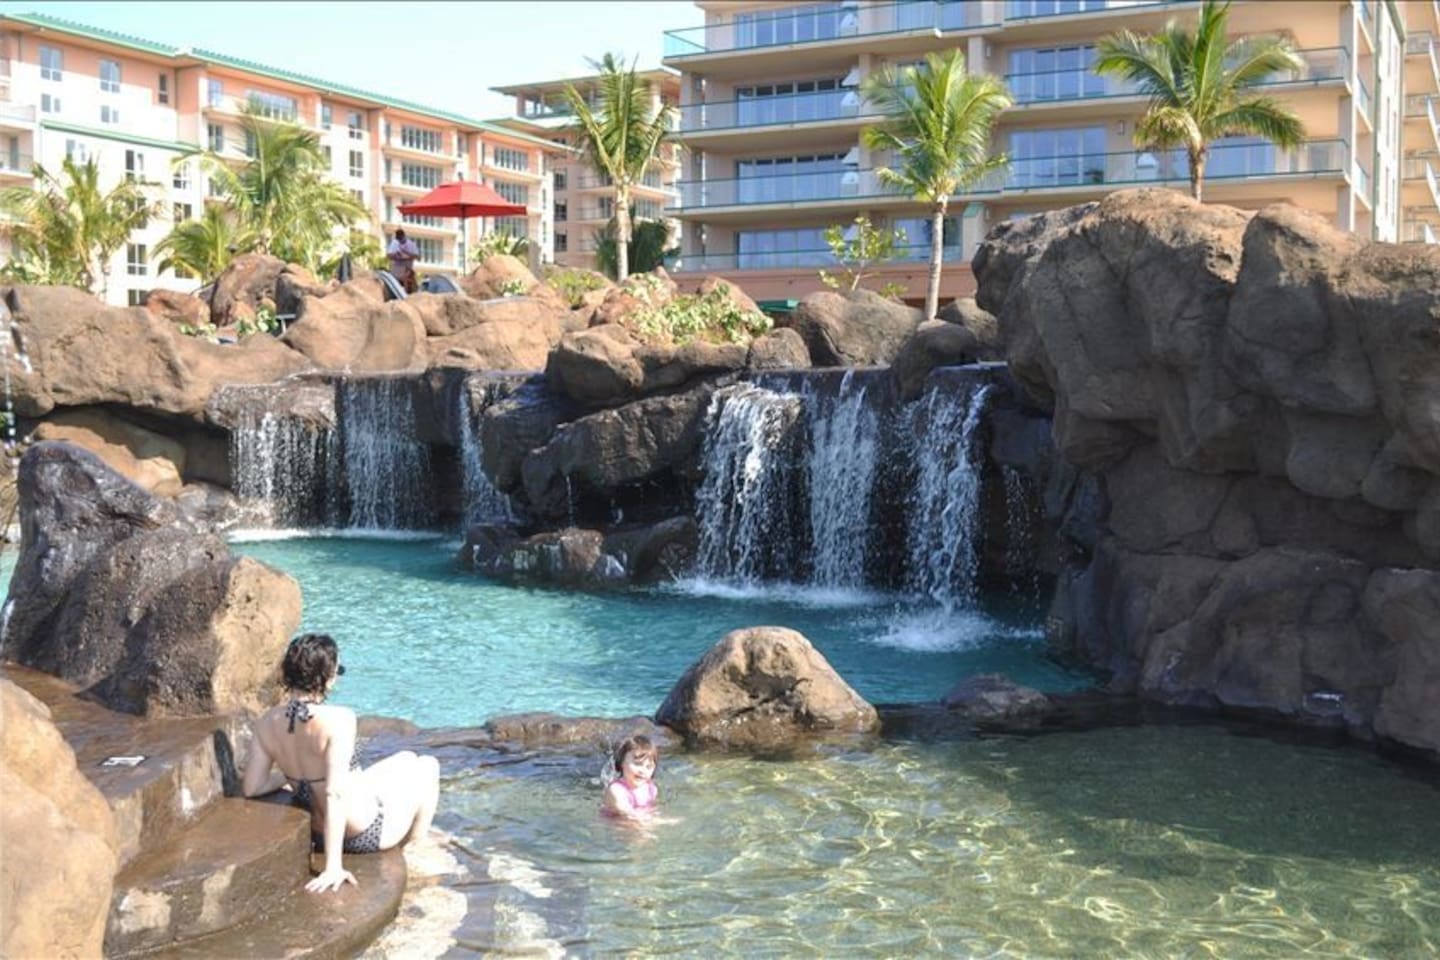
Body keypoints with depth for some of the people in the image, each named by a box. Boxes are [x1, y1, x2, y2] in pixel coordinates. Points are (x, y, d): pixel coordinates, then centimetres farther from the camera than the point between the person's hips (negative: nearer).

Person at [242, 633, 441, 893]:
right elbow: (335, 793, -35)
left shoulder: (266, 723, -12)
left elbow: (252, 788, -6)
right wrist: (333, 867, -34)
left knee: (407, 759, 28)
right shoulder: (338, 720, -32)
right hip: (366, 834, -7)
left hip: (316, 830, 7)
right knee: (428, 766, 21)